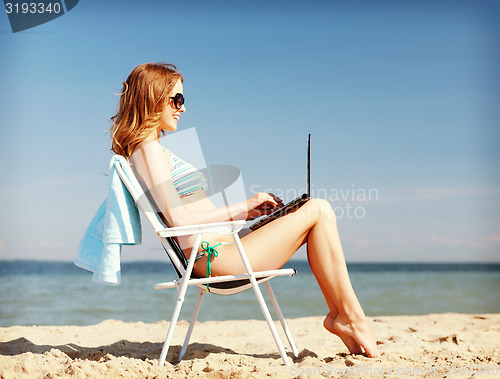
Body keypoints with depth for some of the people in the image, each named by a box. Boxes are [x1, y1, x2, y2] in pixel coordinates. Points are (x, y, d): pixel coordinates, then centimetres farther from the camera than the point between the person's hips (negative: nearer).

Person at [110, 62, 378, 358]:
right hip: (216, 257, -10)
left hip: (218, 253, 10)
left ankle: (337, 315, 2)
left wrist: (245, 210, 11)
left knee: (319, 210, 8)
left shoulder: (155, 150, 21)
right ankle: (351, 317, -4)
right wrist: (240, 209, -11)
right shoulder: (148, 150, -10)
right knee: (318, 211, -9)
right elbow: (179, 218, -18)